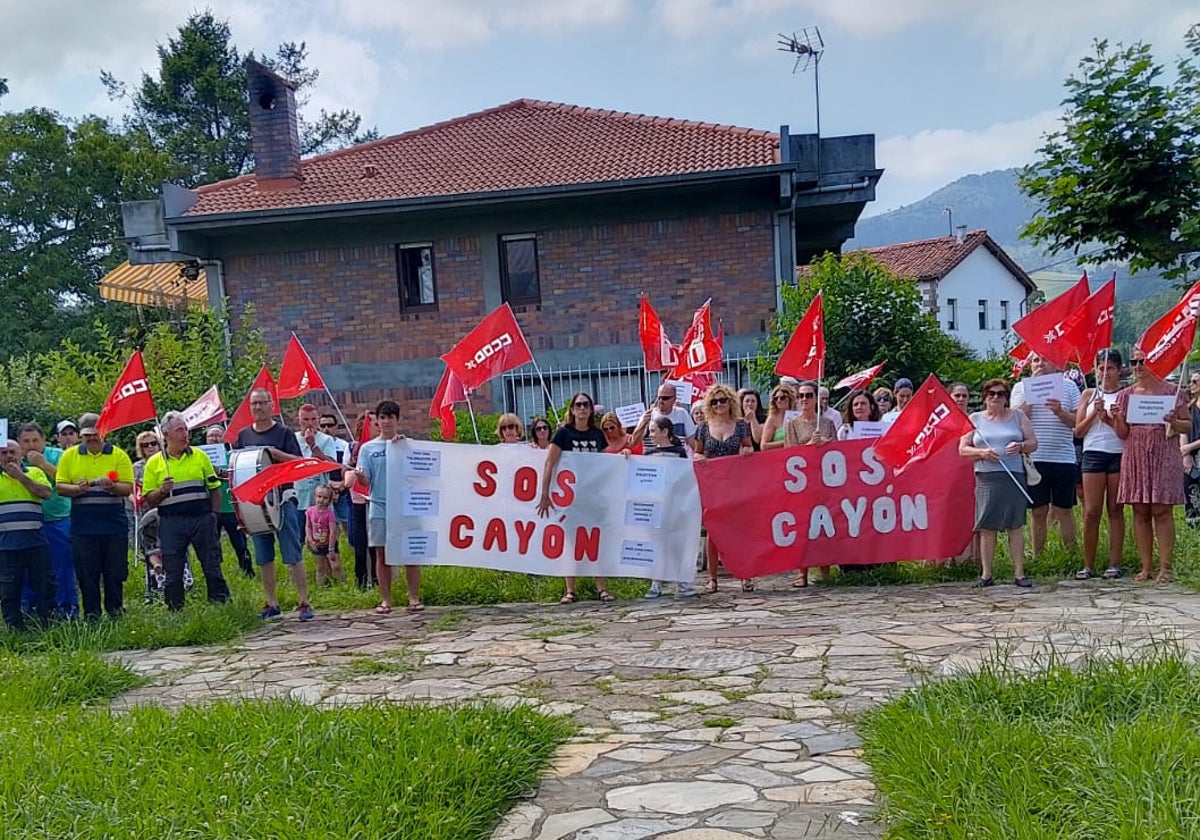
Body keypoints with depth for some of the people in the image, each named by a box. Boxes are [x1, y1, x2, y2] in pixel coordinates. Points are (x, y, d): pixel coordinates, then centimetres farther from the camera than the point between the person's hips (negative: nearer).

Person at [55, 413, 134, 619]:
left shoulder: (119, 455, 3)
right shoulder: (69, 456, 8)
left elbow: (128, 488, -2)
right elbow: (60, 487, 5)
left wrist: (112, 487, -23)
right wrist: (77, 488, -15)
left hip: (114, 525, -1)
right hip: (82, 526, 1)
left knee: (115, 571, 5)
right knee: (86, 573, 4)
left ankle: (115, 611, 18)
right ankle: (91, 615, 14)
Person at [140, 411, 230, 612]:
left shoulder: (200, 456, 8)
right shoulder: (154, 463, 5)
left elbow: (214, 488, 10)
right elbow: (148, 499, 5)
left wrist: (214, 513, -1)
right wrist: (161, 491, -14)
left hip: (202, 518, 1)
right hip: (171, 522, 0)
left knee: (212, 566, 3)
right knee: (173, 572, 4)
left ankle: (221, 604, 11)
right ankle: (175, 612, 13)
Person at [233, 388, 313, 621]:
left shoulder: (284, 433, 2)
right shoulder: (243, 436, 13)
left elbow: (300, 462, -4)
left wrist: (277, 454, -19)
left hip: (282, 499, -4)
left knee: (293, 555, -6)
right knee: (263, 558, 7)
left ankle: (304, 603, -2)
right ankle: (272, 605, 15)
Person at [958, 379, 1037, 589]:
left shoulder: (1018, 416, 13)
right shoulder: (975, 419, 12)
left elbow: (1033, 443, 11)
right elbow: (962, 449, 7)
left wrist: (1020, 446, -10)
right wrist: (982, 453, -11)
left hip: (1014, 477, 0)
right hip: (986, 479, 0)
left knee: (1015, 526, -1)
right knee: (987, 527, -1)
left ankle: (1019, 573, 2)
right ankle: (986, 574, 4)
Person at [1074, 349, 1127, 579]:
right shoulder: (1088, 395, 13)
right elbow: (1078, 431, 8)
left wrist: (1108, 418, -15)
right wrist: (1094, 414, -6)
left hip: (1119, 455, -1)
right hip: (1093, 454, 1)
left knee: (1116, 510, 2)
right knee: (1091, 512, -2)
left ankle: (1114, 563, 7)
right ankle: (1088, 565, 3)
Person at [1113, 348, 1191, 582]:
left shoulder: (1171, 391, 3)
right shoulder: (1125, 395, 11)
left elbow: (1188, 424, 6)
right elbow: (1122, 434, 10)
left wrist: (1174, 422, -14)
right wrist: (1117, 418, -9)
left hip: (1163, 456, -3)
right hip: (1135, 457, 3)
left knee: (1161, 510, -6)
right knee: (1140, 512, 3)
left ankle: (1165, 567, -3)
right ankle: (1146, 566, 7)